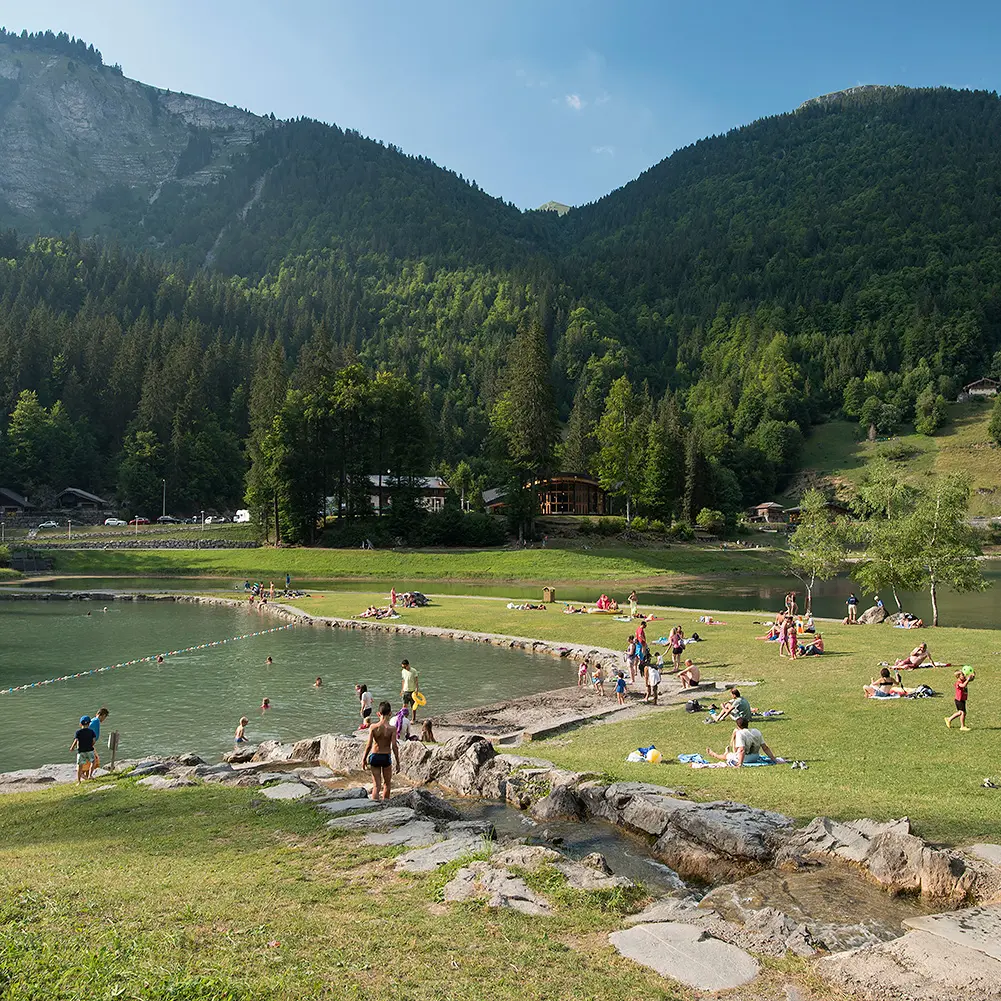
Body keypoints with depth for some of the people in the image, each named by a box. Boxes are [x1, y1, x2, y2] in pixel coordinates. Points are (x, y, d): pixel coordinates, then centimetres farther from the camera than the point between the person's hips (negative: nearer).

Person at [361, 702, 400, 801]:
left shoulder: (373, 727, -9)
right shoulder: (392, 728, -12)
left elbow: (368, 745, -9)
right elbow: (394, 746, -14)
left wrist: (364, 759, 4)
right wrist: (398, 763, -6)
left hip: (375, 757, 1)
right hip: (386, 757, -1)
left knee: (376, 785, 6)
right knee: (387, 784, 21)